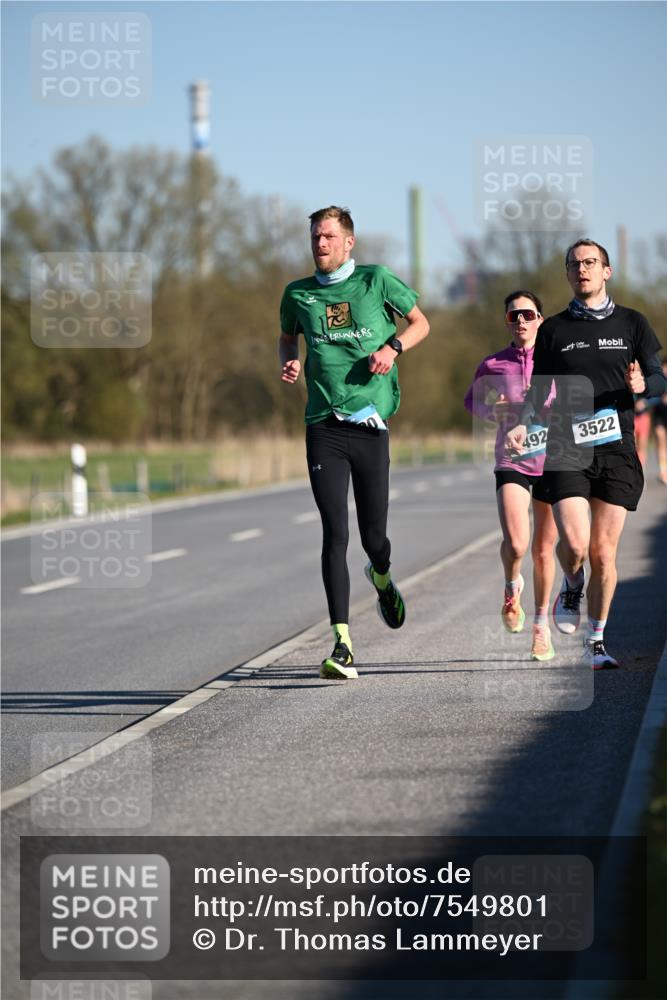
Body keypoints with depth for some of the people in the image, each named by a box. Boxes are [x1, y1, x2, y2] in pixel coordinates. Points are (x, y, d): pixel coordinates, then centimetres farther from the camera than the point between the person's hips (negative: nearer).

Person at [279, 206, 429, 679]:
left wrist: (393, 347, -6)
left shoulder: (376, 280, 3)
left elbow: (420, 322, 13)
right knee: (335, 534, -11)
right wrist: (290, 362, 4)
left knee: (373, 538, 6)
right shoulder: (298, 294, 9)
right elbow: (287, 337, 27)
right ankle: (342, 645, -12)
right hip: (323, 428, 1)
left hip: (371, 426, -1)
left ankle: (382, 577, 45)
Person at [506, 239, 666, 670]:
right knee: (575, 544, -16)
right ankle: (572, 590, 18)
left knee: (604, 552, -1)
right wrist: (522, 424, -3)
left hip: (617, 451, 0)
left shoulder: (632, 323, 10)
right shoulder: (554, 330, 11)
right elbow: (539, 389, 15)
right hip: (567, 451, 0)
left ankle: (596, 642, 11)